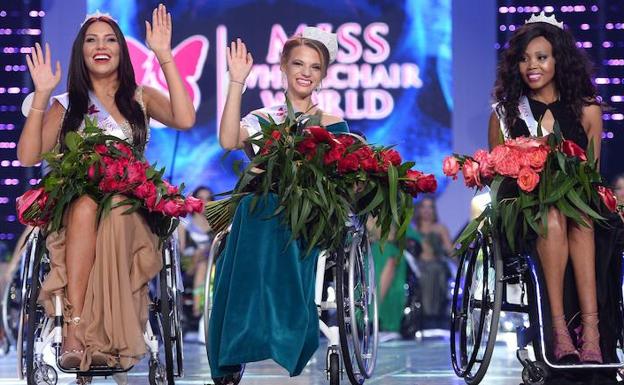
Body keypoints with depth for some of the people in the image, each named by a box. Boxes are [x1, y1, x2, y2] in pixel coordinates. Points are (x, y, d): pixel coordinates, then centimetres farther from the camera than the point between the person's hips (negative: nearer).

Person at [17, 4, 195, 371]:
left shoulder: (140, 98, 15)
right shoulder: (66, 104, 14)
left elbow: (185, 120, -7)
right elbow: (29, 157, 0)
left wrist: (165, 57, -7)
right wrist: (42, 96, -7)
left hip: (129, 208, 0)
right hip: (74, 210, 0)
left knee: (109, 210, -35)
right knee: (87, 206, -36)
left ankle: (78, 330, -40)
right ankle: (77, 328, -46)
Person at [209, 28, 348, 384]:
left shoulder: (333, 125, 12)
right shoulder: (262, 119, 11)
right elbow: (229, 141, -10)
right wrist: (237, 82, -12)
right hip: (259, 225, 0)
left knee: (292, 301, -16)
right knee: (246, 296, -12)